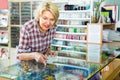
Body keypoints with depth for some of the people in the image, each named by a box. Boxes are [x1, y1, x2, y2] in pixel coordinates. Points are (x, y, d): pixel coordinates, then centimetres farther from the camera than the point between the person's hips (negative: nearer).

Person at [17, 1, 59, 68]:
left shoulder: (53, 27, -12)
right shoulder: (27, 28, -27)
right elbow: (20, 55, -20)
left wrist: (48, 51, -13)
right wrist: (34, 55, -38)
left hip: (42, 63, 4)